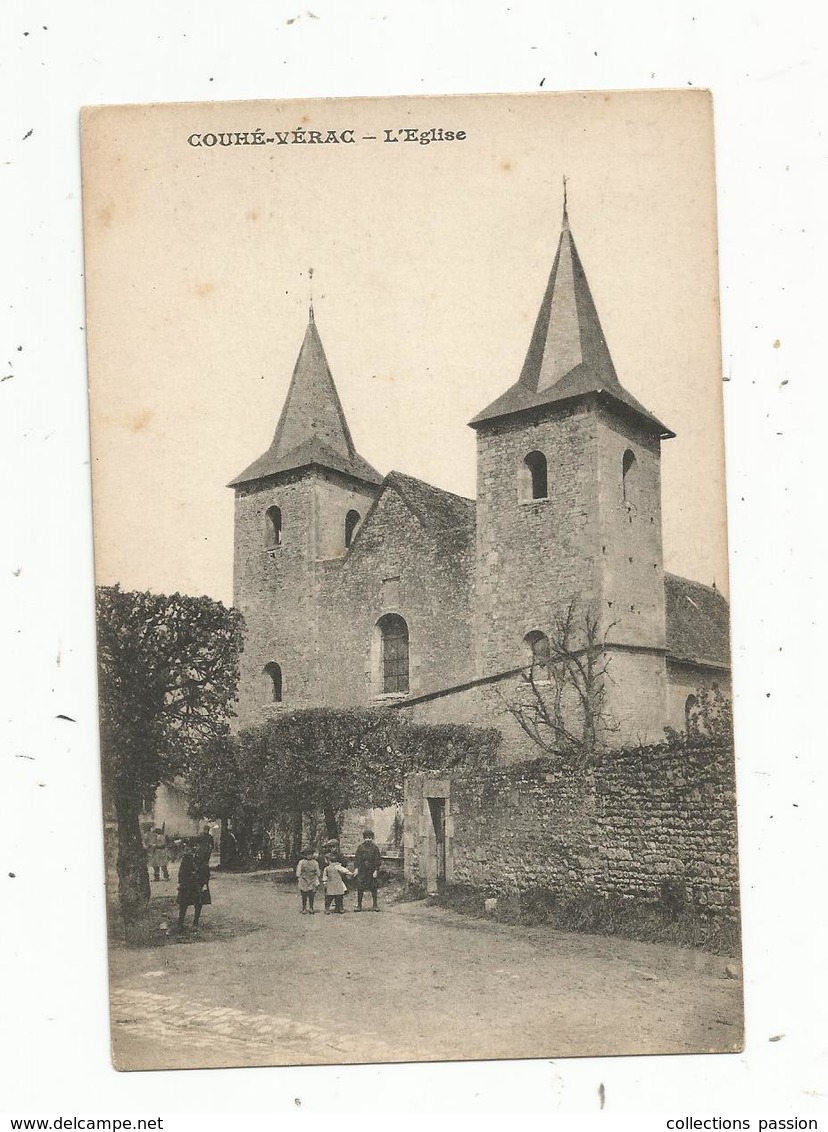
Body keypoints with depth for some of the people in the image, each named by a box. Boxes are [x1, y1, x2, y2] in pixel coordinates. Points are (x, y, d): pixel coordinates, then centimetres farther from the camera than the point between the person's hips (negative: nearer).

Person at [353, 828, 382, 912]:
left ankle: (375, 905, 15)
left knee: (373, 889, 4)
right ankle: (359, 905, 8)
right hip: (362, 871, 1)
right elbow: (356, 858, 2)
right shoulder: (360, 847, 4)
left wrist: (376, 870, -7)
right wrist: (356, 868, -9)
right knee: (360, 889, -1)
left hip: (372, 871, -1)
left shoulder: (374, 848, 2)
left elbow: (378, 860, 0)